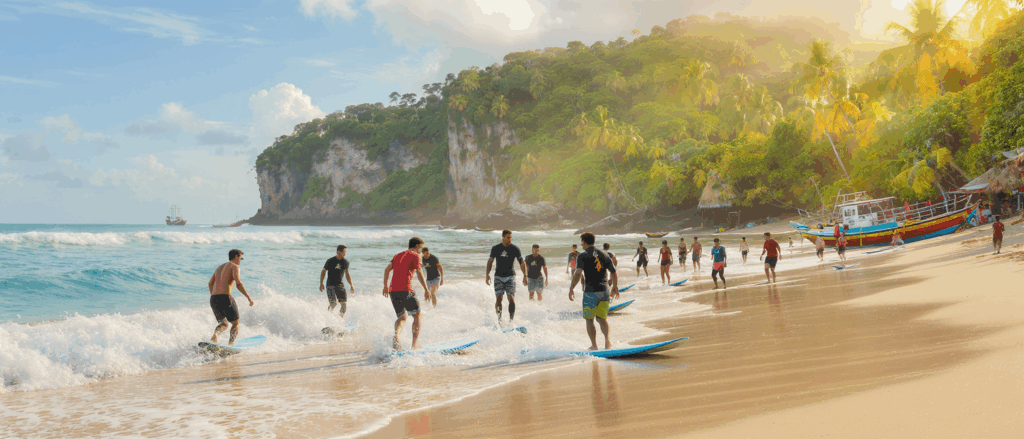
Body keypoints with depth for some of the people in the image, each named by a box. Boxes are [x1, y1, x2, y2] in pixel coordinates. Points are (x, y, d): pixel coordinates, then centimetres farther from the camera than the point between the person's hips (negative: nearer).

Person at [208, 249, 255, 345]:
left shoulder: (219, 267, 23)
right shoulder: (235, 267, 0)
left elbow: (210, 284, 24)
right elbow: (238, 283, -16)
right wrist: (249, 298, -14)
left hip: (213, 299, 6)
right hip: (225, 298, -6)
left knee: (223, 323, 18)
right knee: (235, 324, 11)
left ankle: (215, 334, -14)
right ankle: (230, 344, -10)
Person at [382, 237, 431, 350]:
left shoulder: (398, 255, 23)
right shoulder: (416, 256, 3)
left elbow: (387, 269, 13)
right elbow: (419, 272, -11)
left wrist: (385, 285, 18)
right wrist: (426, 289, -11)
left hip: (393, 290, 6)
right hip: (405, 290, -6)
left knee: (402, 317, 16)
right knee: (417, 315, 11)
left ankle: (396, 336, -14)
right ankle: (415, 344, 5)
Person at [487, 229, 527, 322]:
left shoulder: (515, 249, -1)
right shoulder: (495, 248, 1)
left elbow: (522, 263, 2)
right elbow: (490, 261, 10)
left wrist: (525, 276, -6)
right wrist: (487, 275, 3)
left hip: (510, 276, -1)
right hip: (498, 276, 1)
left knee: (511, 299, -9)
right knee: (498, 298, -7)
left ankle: (511, 319, -5)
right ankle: (499, 319, 3)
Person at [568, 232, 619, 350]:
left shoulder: (583, 256, -4)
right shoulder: (603, 254, 12)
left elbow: (578, 273, -18)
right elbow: (614, 273, 14)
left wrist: (571, 289, -12)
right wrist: (615, 288, 26)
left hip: (590, 292, -4)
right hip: (604, 291, 4)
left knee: (589, 319, 10)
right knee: (602, 318, 11)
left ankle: (594, 345, 7)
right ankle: (607, 339, -12)